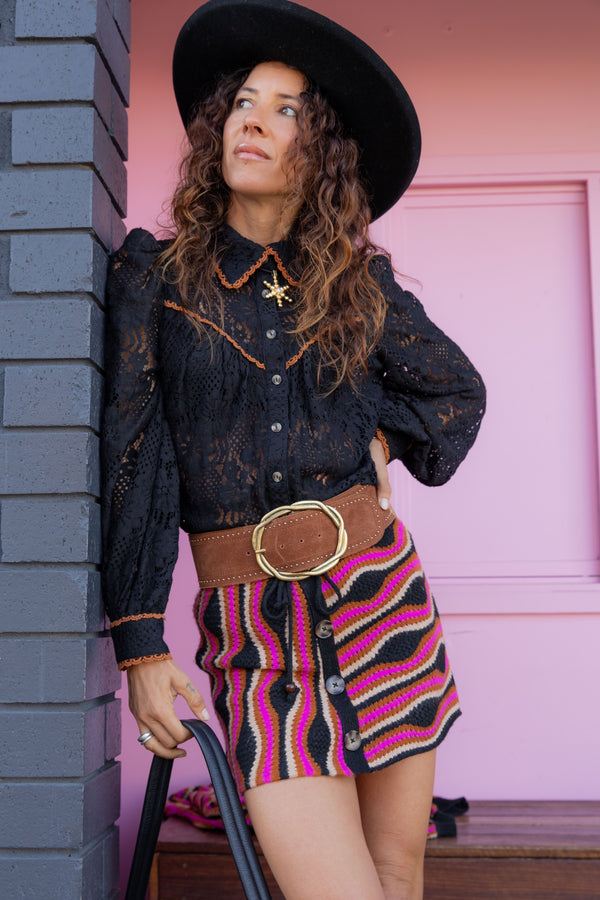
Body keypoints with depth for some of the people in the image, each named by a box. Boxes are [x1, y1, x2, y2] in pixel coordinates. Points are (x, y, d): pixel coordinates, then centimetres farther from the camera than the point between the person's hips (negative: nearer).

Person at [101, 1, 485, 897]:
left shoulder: (357, 281, 7)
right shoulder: (154, 273, 1)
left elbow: (457, 391, 22)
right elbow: (131, 462, -3)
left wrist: (382, 446, 4)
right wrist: (140, 646, -6)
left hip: (380, 596, 3)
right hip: (252, 633, -2)